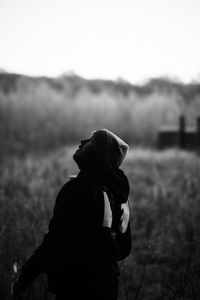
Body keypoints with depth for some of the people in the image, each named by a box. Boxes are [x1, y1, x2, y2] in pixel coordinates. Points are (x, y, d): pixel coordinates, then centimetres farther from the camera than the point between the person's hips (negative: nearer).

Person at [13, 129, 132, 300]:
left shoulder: (81, 188, -18)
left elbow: (57, 239, -22)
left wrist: (25, 277, -16)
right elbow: (124, 249, 15)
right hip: (109, 285, 8)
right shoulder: (120, 192, 8)